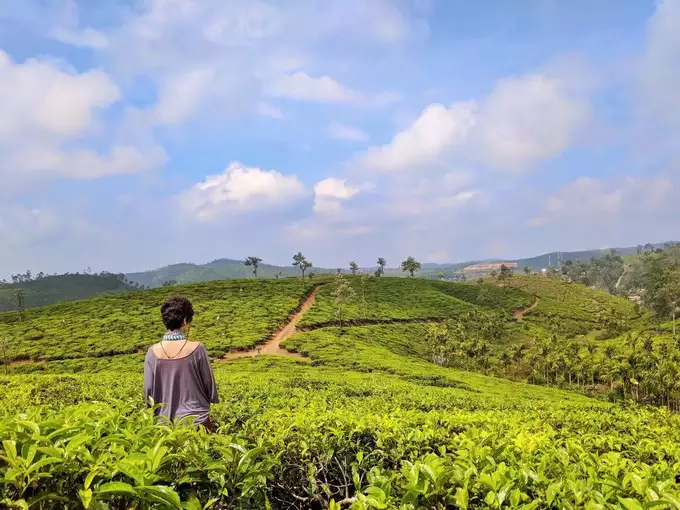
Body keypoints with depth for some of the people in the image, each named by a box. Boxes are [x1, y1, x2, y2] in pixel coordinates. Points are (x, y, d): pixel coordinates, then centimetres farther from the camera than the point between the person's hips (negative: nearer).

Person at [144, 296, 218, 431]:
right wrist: (213, 398, 18)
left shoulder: (153, 352, -7)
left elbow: (148, 389, -1)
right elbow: (209, 383, -3)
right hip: (196, 419, -2)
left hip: (165, 421, 3)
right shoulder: (197, 348, -14)